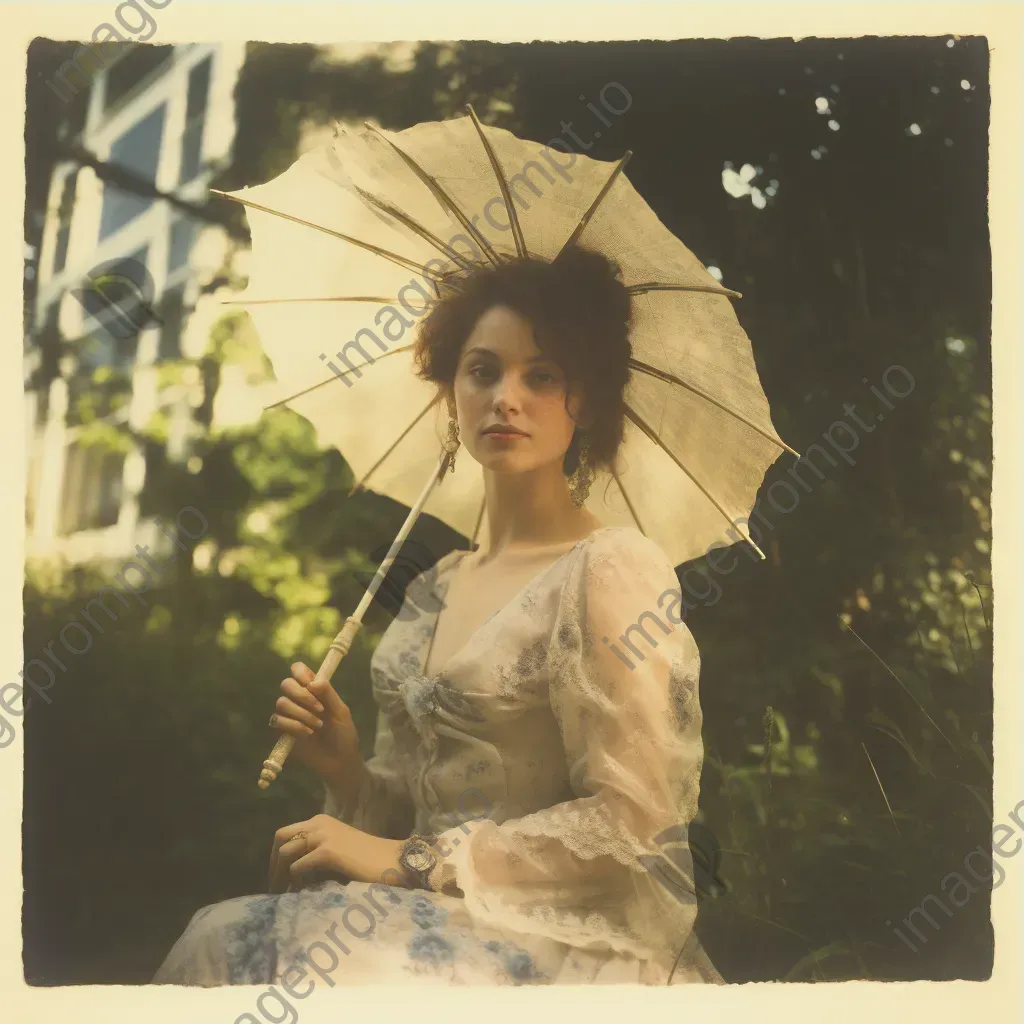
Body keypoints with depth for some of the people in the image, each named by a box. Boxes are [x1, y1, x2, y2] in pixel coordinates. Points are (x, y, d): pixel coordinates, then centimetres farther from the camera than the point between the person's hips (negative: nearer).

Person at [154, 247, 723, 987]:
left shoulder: (610, 569, -10)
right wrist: (345, 767, -5)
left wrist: (409, 861, -14)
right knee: (221, 932, -20)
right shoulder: (435, 588, 10)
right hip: (445, 924, 6)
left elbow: (630, 821, -15)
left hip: (574, 941, -5)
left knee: (235, 948, -24)